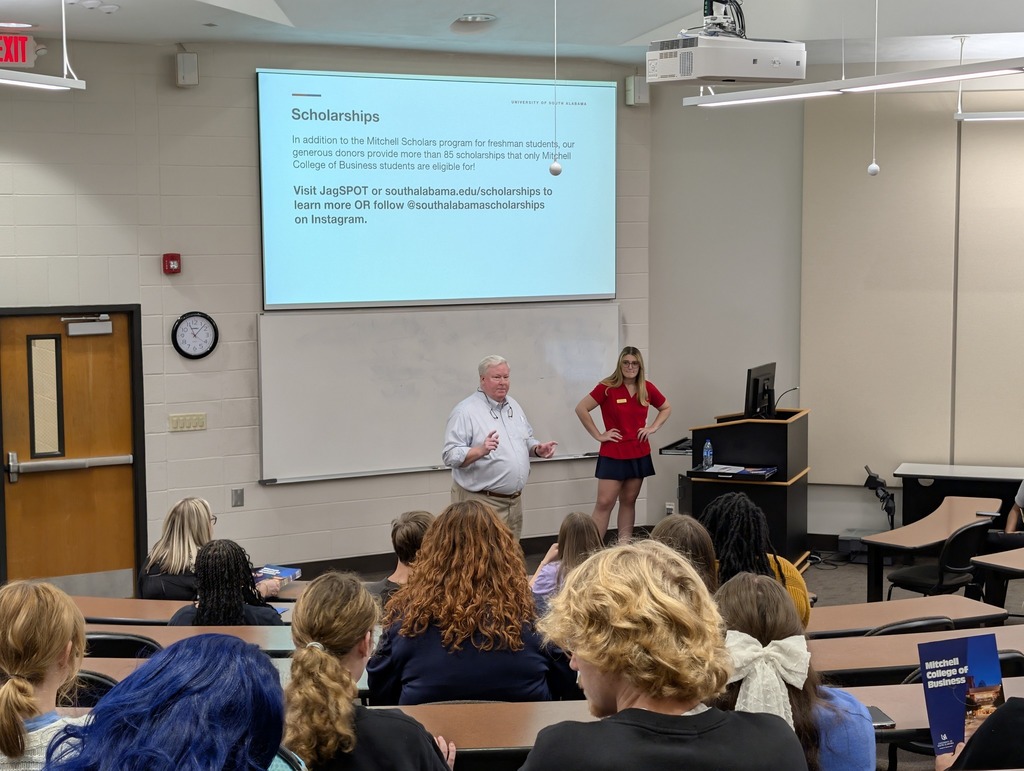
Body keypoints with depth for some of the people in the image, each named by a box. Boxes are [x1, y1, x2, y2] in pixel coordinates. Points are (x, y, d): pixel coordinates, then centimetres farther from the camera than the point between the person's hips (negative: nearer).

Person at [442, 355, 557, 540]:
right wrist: (480, 450, -32)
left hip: (514, 499, 8)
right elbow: (451, 455, -18)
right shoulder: (465, 411, -12)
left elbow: (526, 439, 24)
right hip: (480, 501, -7)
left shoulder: (513, 405, 13)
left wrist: (537, 449, 2)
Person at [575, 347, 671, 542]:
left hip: (639, 454, 4)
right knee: (604, 503, -7)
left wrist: (653, 427, 5)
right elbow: (581, 409, -10)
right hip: (613, 454, -4)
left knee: (629, 501, 10)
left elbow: (666, 408, 20)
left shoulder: (647, 389, 3)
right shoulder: (607, 387, -10)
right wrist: (598, 435, -9)